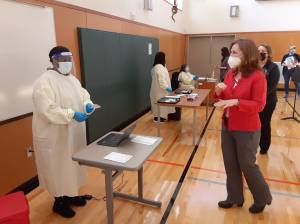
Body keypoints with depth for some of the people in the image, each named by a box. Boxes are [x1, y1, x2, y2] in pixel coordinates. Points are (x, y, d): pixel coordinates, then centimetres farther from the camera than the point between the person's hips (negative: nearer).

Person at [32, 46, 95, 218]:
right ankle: (59, 201, 28)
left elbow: (83, 95, 10)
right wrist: (72, 114, -31)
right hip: (55, 136, -8)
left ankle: (70, 194, 39)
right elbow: (46, 109, -25)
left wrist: (88, 105, -12)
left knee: (71, 164, 20)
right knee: (58, 167, 8)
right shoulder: (45, 81, -18)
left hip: (73, 134, 8)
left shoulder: (72, 79, 9)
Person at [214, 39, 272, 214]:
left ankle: (262, 199, 35)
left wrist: (237, 102, -29)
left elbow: (259, 105, -18)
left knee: (247, 165, 8)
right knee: (230, 165, 15)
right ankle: (235, 197, 36)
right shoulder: (231, 74, 4)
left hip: (247, 130, -6)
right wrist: (219, 92, -10)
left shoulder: (257, 76, -15)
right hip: (227, 126, 7)